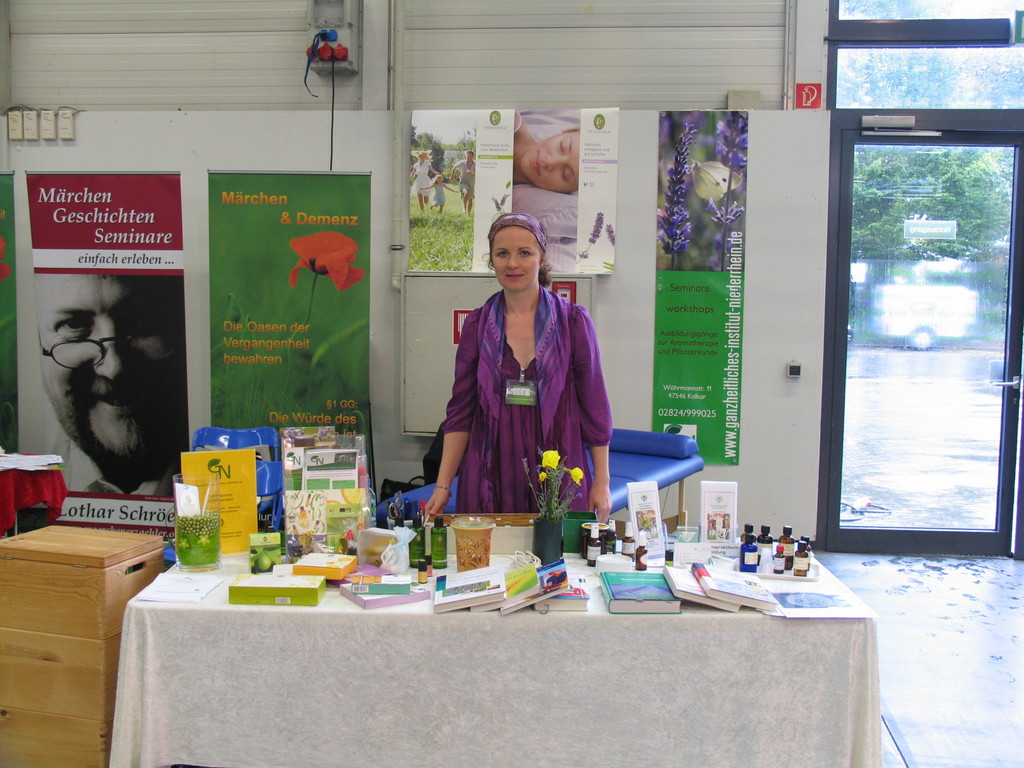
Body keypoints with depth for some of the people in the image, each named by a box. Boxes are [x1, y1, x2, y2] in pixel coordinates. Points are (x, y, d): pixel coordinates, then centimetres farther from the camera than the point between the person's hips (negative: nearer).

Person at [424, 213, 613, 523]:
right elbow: (461, 411, 6)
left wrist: (601, 482, 0)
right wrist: (442, 486, 2)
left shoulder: (573, 320, -1)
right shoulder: (477, 324, 4)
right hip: (491, 474, 1)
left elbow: (595, 407, 2)